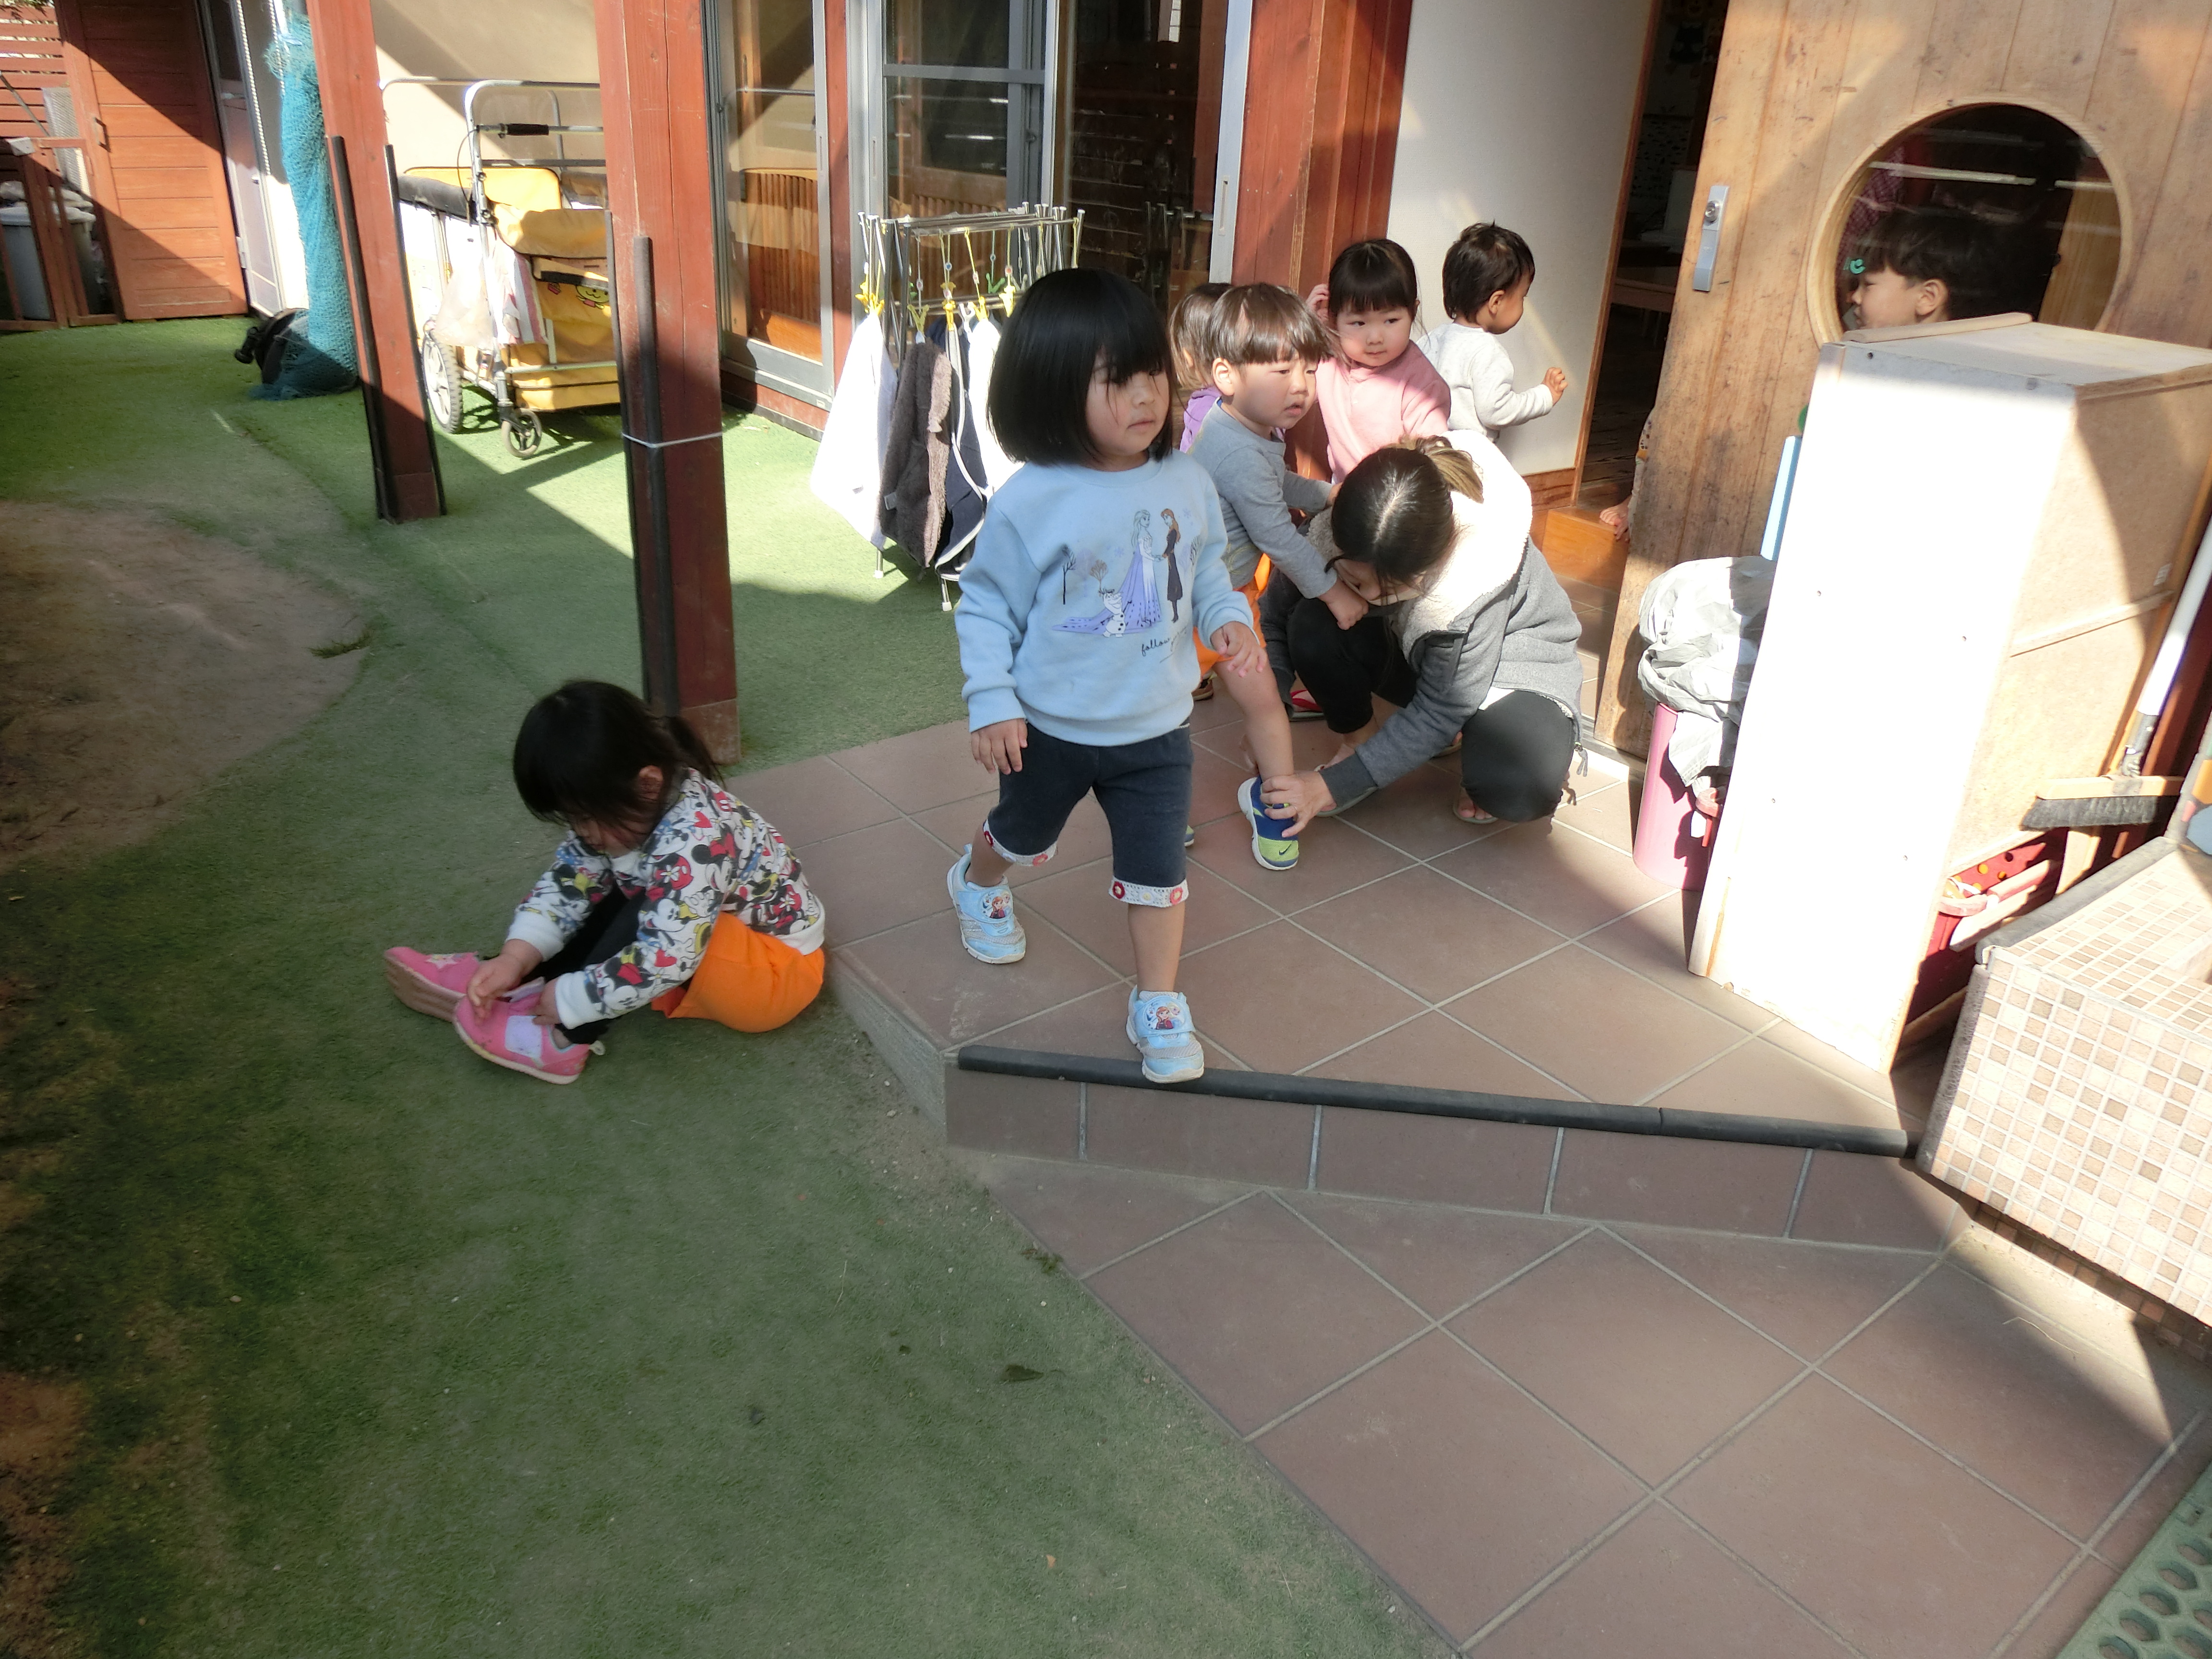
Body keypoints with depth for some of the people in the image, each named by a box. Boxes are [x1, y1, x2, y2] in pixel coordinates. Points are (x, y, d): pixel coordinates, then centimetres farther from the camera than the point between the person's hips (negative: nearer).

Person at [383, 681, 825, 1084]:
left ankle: (563, 1039, -17)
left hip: (779, 971, -9)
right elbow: (568, 882, -2)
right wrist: (516, 957, -16)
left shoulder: (695, 837, -34)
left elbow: (665, 958, -37)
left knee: (642, 915, -29)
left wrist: (571, 1000, -26)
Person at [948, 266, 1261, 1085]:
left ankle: (1159, 1006, 24)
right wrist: (991, 702, -16)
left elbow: (1206, 569, 9)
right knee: (1021, 835, 25)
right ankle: (977, 883, 60)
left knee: (1157, 870, 6)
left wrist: (1230, 618, -10)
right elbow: (986, 605, -11)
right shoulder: (1029, 502, -20)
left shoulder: (1187, 482, -8)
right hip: (1050, 727, -1)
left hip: (1155, 730, 2)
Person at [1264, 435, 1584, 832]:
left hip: (1514, 663, -3)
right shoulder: (1340, 536, -29)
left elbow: (1438, 714, -27)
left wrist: (1334, 786, -29)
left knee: (1520, 790, -35)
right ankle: (1357, 738, -1)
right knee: (1313, 629, -29)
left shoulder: (1480, 578, -37)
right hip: (1408, 650, 4)